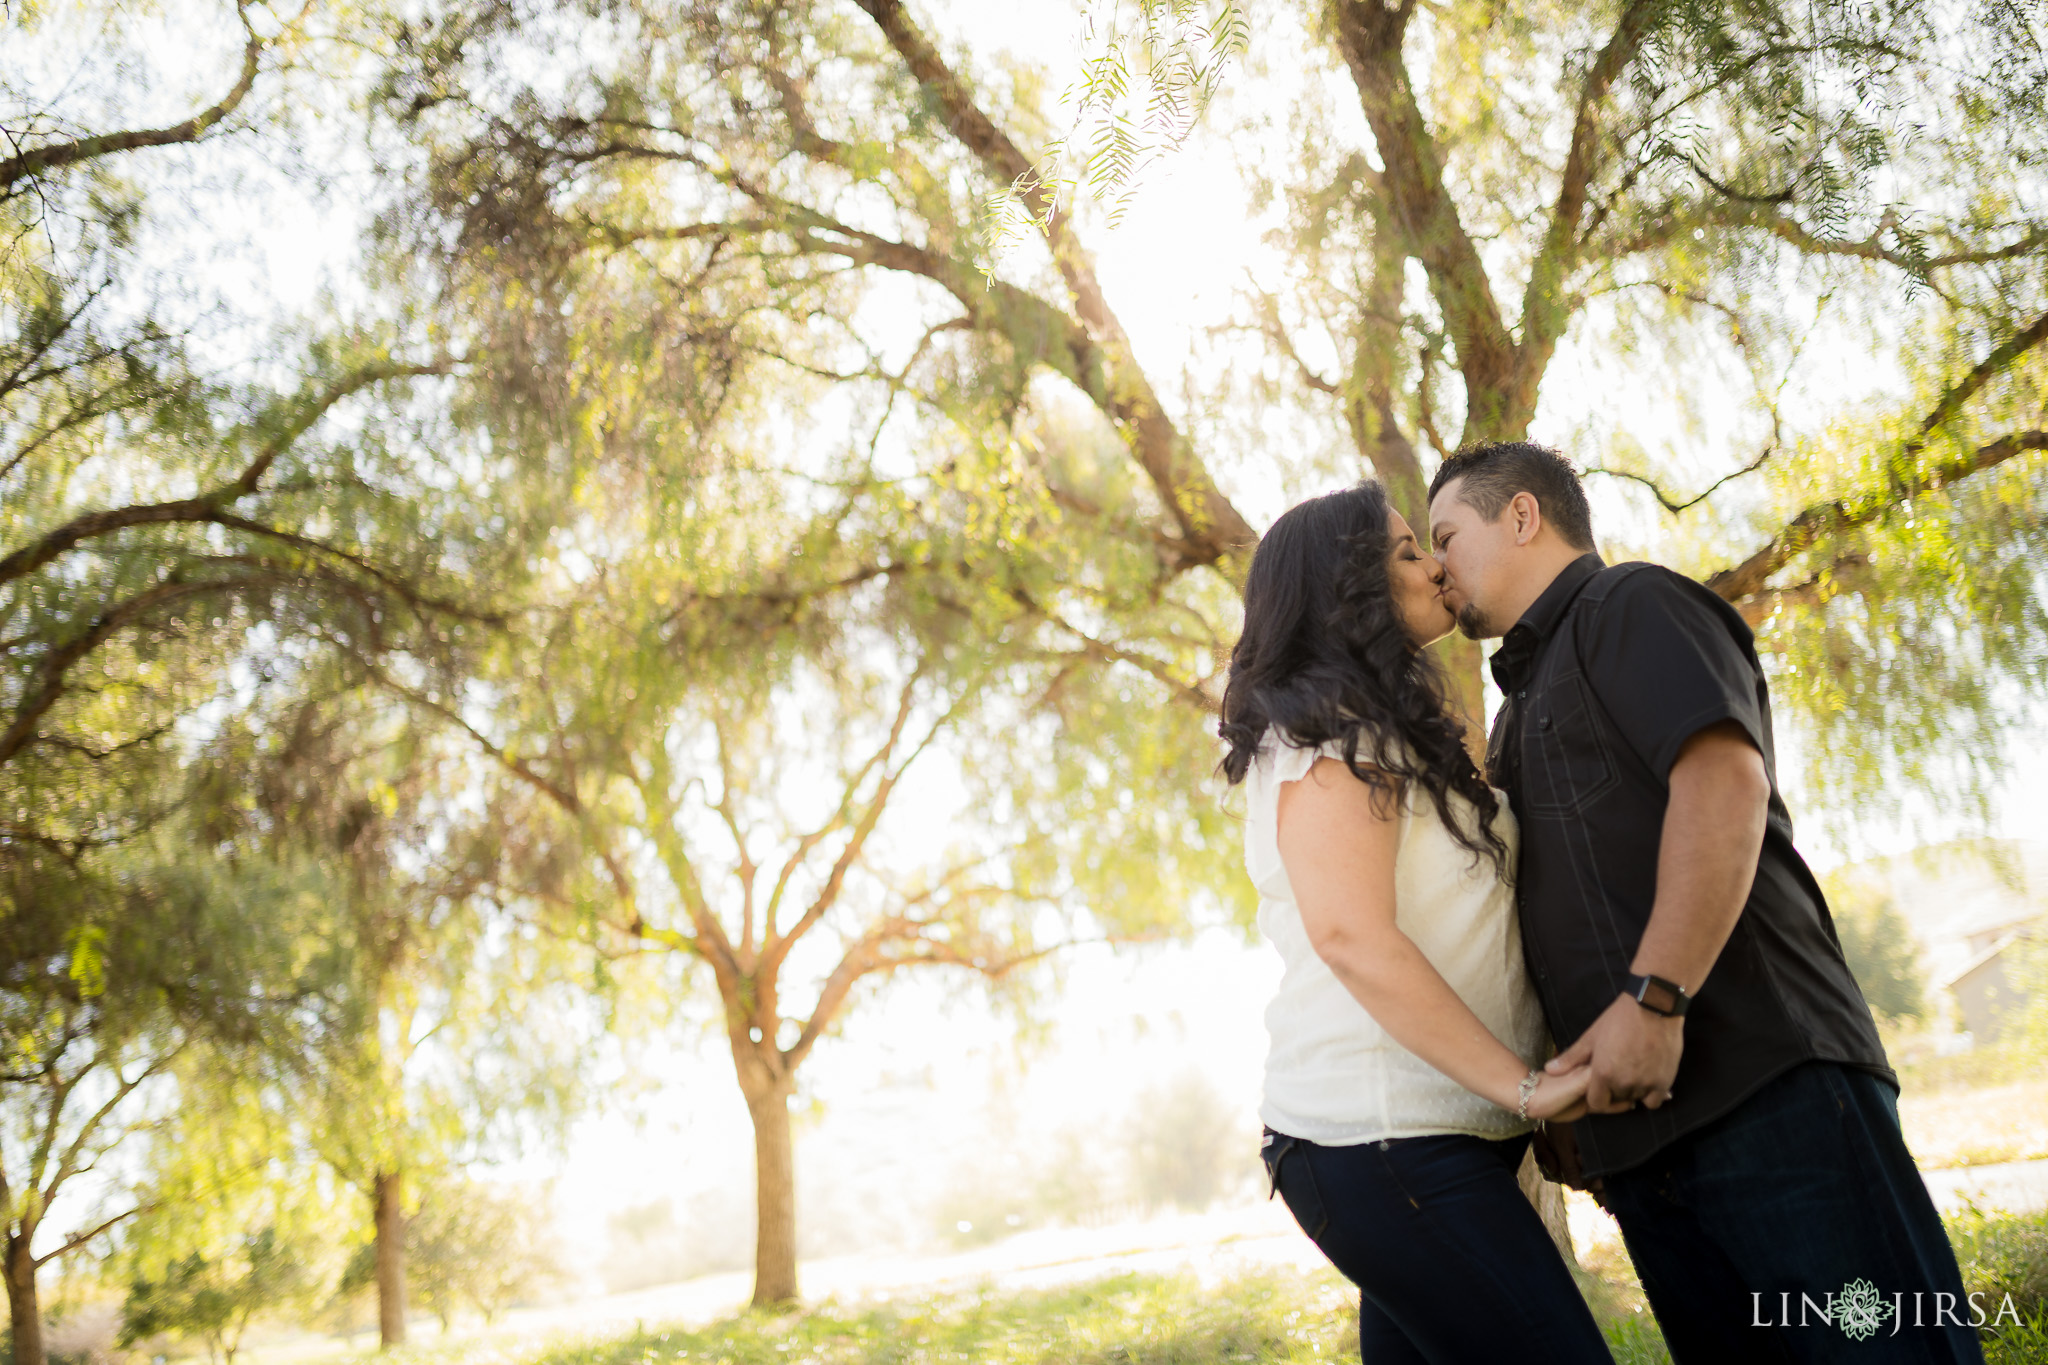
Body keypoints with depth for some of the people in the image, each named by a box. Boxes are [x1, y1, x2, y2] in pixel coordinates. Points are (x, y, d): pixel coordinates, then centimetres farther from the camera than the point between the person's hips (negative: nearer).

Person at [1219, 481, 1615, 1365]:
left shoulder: (1384, 737, 23)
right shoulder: (1329, 730, -9)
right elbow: (1350, 933, -20)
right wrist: (1525, 1086, -19)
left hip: (1419, 1135, 10)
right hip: (1388, 1135, -10)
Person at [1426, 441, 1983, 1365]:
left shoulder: (1631, 605, 3)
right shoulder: (1524, 706, 28)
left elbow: (1727, 779, -14)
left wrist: (1654, 998, -21)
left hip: (1765, 1084, -8)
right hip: (1637, 1128, 8)